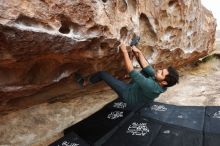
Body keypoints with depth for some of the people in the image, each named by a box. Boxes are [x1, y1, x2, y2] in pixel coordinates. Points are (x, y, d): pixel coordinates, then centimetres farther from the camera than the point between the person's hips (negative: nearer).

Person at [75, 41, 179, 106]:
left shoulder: (152, 86, -41)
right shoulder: (158, 81, -17)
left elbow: (131, 72, -38)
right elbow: (147, 68, -8)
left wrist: (124, 51, -33)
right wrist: (139, 52, -11)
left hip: (127, 94, -7)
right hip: (134, 87, 7)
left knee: (102, 73, -9)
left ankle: (84, 83, 17)